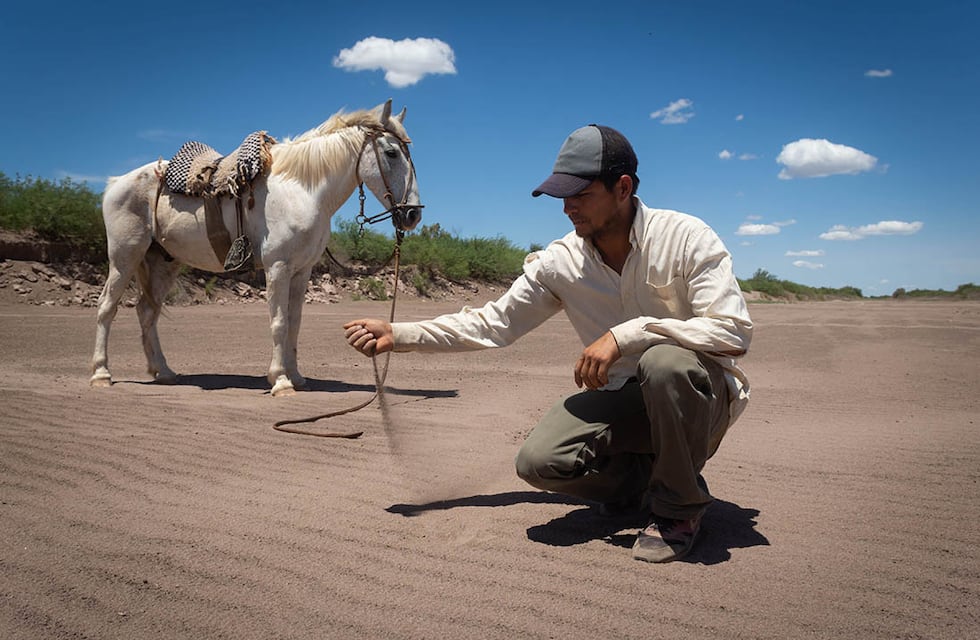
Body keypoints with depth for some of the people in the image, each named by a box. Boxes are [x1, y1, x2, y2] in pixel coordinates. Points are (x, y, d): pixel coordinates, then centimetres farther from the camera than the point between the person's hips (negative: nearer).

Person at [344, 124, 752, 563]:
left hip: (705, 397, -3)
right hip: (623, 398, 4)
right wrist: (398, 335, -8)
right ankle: (645, 481, 11)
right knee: (538, 462, -19)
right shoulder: (560, 262, -5)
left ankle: (679, 508, -11)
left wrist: (627, 333, -34)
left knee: (665, 362, -38)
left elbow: (733, 331, -26)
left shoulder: (686, 237, -17)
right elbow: (493, 323, 0)